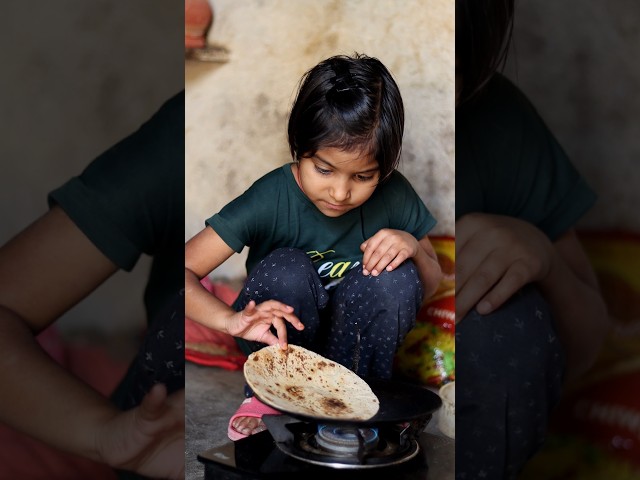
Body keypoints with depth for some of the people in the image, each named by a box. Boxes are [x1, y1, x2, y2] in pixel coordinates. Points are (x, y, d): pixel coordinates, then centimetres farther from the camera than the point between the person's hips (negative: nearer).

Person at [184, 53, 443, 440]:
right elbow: (186, 270, -24)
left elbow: (429, 287, 0)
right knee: (286, 269, -32)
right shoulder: (270, 200, -22)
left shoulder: (394, 196, -14)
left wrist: (413, 247, -23)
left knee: (395, 278, -27)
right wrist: (230, 318, -44)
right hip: (284, 336, -2)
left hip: (355, 338, 2)